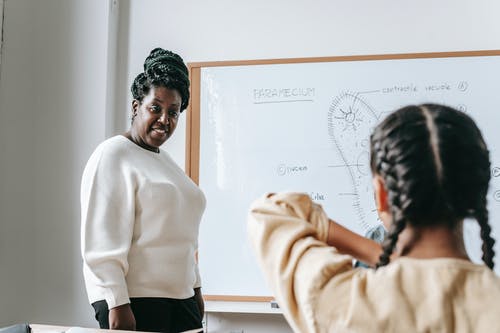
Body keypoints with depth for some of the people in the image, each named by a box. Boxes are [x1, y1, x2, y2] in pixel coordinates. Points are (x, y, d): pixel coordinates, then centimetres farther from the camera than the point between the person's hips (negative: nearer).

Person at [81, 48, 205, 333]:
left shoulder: (167, 162, 18)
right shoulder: (113, 155, -5)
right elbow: (102, 240, -13)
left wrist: (196, 289, 19)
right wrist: (117, 304, -18)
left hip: (181, 299, 7)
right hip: (134, 301, -7)